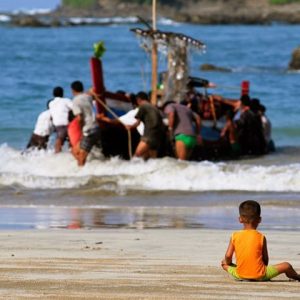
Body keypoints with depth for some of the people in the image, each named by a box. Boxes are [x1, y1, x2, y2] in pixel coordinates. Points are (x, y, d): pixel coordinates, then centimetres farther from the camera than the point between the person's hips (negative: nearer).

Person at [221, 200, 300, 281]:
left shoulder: (235, 236, -2)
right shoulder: (261, 237, -6)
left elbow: (228, 256, -5)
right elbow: (265, 259, 0)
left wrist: (228, 263, 18)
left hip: (240, 275, 2)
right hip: (259, 276, -2)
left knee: (224, 263, 31)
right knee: (286, 266, 16)